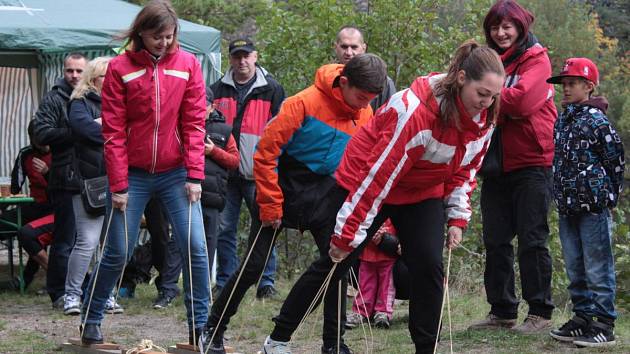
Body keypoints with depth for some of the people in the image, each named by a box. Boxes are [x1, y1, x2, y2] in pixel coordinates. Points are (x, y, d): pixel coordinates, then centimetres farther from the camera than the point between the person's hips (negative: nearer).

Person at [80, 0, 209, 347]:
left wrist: (194, 175, -7)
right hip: (133, 174, -1)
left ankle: (199, 327, 4)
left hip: (176, 173, 1)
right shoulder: (120, 68, -5)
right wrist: (118, 186, -8)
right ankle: (91, 320, 21)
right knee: (118, 252, 3)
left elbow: (194, 124, -1)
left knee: (195, 248, -6)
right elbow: (114, 132, -5)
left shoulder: (187, 64, -1)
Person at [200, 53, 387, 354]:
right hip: (284, 189, -4)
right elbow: (266, 153, -17)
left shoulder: (366, 115, -4)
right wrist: (270, 205, -16)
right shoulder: (304, 103, -20)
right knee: (254, 266, -2)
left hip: (325, 192, 4)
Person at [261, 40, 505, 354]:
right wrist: (347, 234, -28)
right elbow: (377, 174, -32)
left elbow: (465, 170, 7)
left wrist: (457, 218, -2)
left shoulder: (483, 118, -12)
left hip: (423, 193, 6)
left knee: (429, 267, -11)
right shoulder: (416, 110, -35)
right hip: (365, 182, -6)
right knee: (333, 265, 0)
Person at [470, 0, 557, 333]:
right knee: (496, 241, 8)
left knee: (532, 240, -2)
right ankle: (501, 311, 15)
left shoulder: (536, 59, -6)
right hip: (497, 164, 6)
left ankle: (540, 312, 4)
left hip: (531, 162, -6)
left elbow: (521, 100, -21)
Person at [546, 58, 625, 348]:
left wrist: (608, 196, -3)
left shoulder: (596, 120, -10)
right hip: (567, 206, 8)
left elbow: (616, 160, -8)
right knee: (574, 269, 13)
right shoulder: (562, 121, 12)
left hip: (594, 206, -8)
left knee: (598, 269, -5)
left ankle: (605, 326, -1)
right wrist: (563, 195, 15)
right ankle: (582, 319, 22)